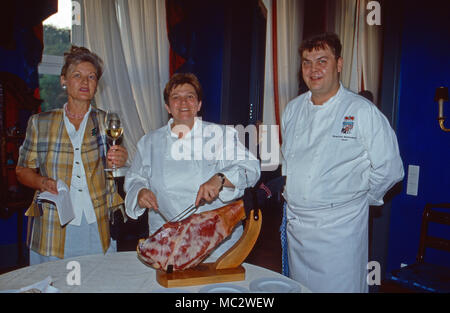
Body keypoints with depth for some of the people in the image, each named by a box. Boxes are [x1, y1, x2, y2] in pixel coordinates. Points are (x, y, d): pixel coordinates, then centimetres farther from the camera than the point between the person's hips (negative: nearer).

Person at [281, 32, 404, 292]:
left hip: (340, 229, -5)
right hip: (295, 226, 5)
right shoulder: (294, 109, 8)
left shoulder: (363, 111, -10)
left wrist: (354, 199, -2)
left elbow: (389, 169, -7)